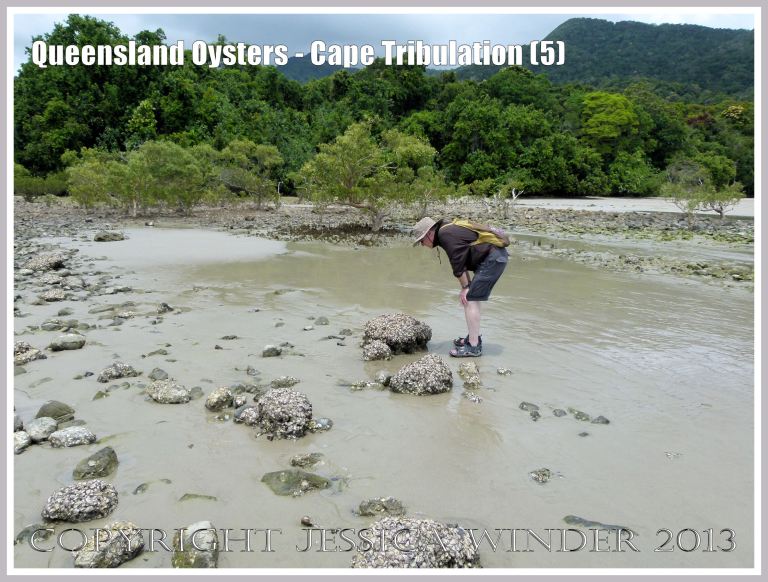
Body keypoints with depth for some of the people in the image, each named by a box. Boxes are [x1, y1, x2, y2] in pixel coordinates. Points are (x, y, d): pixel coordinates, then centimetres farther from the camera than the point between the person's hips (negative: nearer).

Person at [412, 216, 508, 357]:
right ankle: (474, 337, 28)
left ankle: (474, 347, -6)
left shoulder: (445, 234, -15)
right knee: (473, 298, 18)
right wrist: (467, 286, 13)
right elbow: (461, 260, 18)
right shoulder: (448, 230, 16)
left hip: (492, 259, -10)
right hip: (497, 256, 10)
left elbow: (458, 263, -16)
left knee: (470, 300, -9)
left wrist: (465, 287, -7)